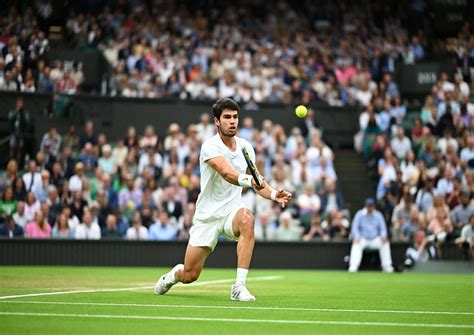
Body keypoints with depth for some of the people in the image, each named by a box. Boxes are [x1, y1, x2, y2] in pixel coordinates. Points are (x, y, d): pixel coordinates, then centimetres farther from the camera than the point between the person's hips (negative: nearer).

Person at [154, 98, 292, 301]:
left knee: (247, 219, -36)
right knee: (190, 276, -2)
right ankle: (175, 273, 39)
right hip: (207, 215, -3)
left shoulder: (245, 147, 3)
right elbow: (227, 173, -34)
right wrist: (248, 179, -54)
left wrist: (274, 194, -14)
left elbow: (257, 183, 7)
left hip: (232, 211, 3)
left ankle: (239, 286, -33)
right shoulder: (210, 146, -16)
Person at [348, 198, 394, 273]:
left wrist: (383, 236, -20)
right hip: (363, 239, -2)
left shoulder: (378, 215, 2)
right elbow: (355, 227, -6)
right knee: (356, 244, -33)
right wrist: (356, 237, -25)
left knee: (385, 243, -25)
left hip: (375, 239, 2)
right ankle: (353, 266, -39)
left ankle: (387, 266, -20)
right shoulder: (360, 214, -3)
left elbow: (383, 228, 2)